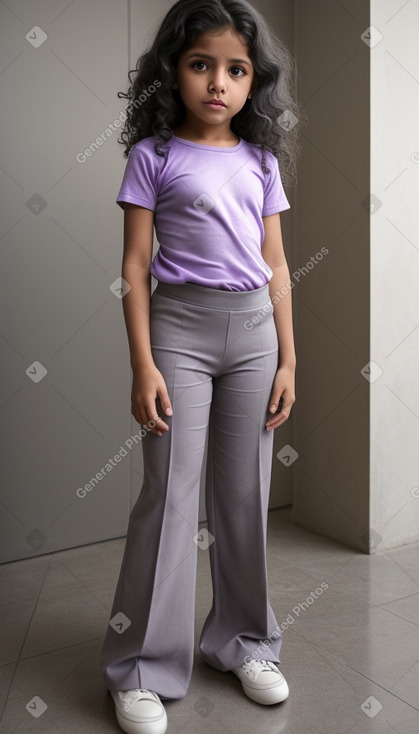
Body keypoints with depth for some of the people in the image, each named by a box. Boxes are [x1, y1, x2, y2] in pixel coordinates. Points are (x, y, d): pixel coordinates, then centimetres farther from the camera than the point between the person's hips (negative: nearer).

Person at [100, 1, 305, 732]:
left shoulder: (261, 159, 10)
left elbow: (276, 265, 10)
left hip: (254, 328, 4)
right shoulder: (153, 155, 0)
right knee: (170, 494, -3)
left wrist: (288, 357, 5)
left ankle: (241, 639, 25)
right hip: (180, 325, -3)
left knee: (245, 493, 8)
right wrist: (143, 365, -10)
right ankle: (143, 669, 10)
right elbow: (135, 267, -3)